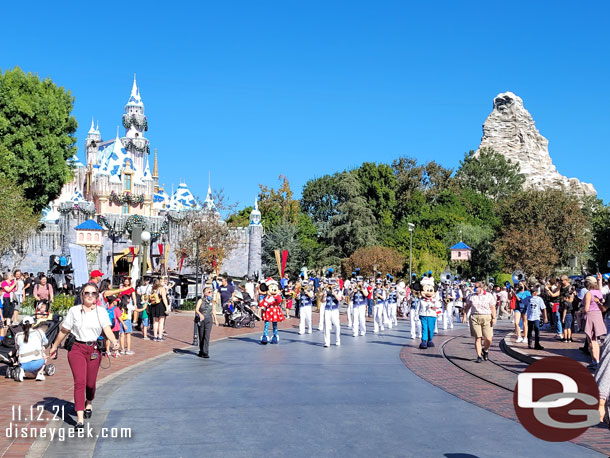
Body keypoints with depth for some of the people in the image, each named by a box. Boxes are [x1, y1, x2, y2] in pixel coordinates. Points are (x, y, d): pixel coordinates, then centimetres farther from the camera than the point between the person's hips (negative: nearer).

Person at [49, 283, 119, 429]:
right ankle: (80, 419, -12)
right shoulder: (74, 311, 1)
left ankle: (89, 404, 43)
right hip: (77, 349, -1)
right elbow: (63, 331, 11)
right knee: (79, 382, -13)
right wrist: (55, 346, 18)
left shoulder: (101, 311, 3)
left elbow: (107, 329, -9)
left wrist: (114, 341, -28)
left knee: (90, 383, 9)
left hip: (94, 350, 2)